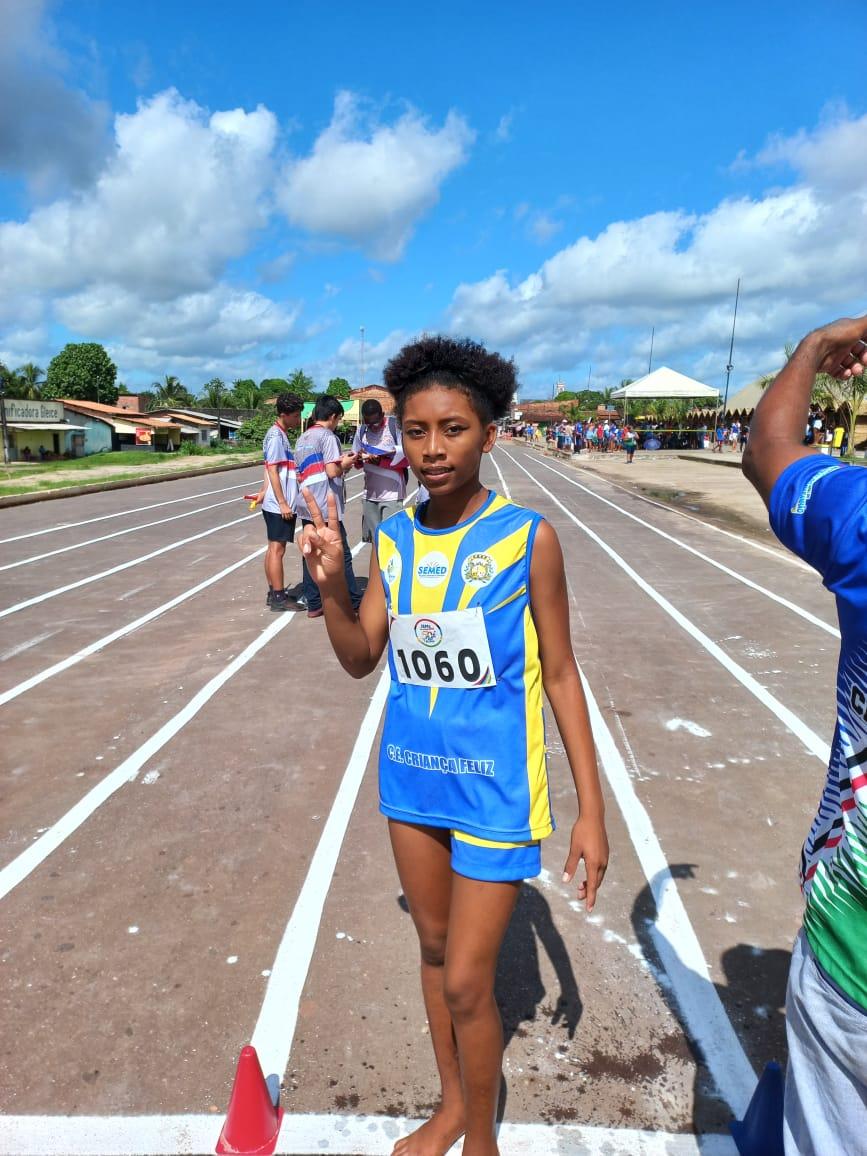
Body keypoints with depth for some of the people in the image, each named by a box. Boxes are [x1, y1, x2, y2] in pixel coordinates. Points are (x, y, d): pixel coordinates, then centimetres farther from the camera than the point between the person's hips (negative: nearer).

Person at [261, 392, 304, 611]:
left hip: (276, 503, 9)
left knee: (273, 548, 12)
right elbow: (273, 471, -18)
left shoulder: (281, 435, 15)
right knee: (277, 549, -5)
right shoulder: (276, 436, -14)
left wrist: (265, 492, 23)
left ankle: (273, 594, 19)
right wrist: (283, 503, -19)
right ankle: (279, 598, 0)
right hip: (279, 505, -9)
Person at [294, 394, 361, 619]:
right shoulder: (327, 436, -9)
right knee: (340, 555, 1)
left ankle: (314, 604, 11)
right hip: (325, 506, -8)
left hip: (306, 505, 8)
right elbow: (332, 471, -18)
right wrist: (345, 463, 1)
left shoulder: (303, 438, 16)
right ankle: (353, 602, 9)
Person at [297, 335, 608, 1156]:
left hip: (495, 787, -4)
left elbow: (559, 675, -8)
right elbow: (361, 659, 3)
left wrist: (591, 808, -8)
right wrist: (329, 584, -15)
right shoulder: (392, 539, -2)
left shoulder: (527, 538, -14)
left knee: (467, 984, 4)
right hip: (411, 775, 5)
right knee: (433, 947, 22)